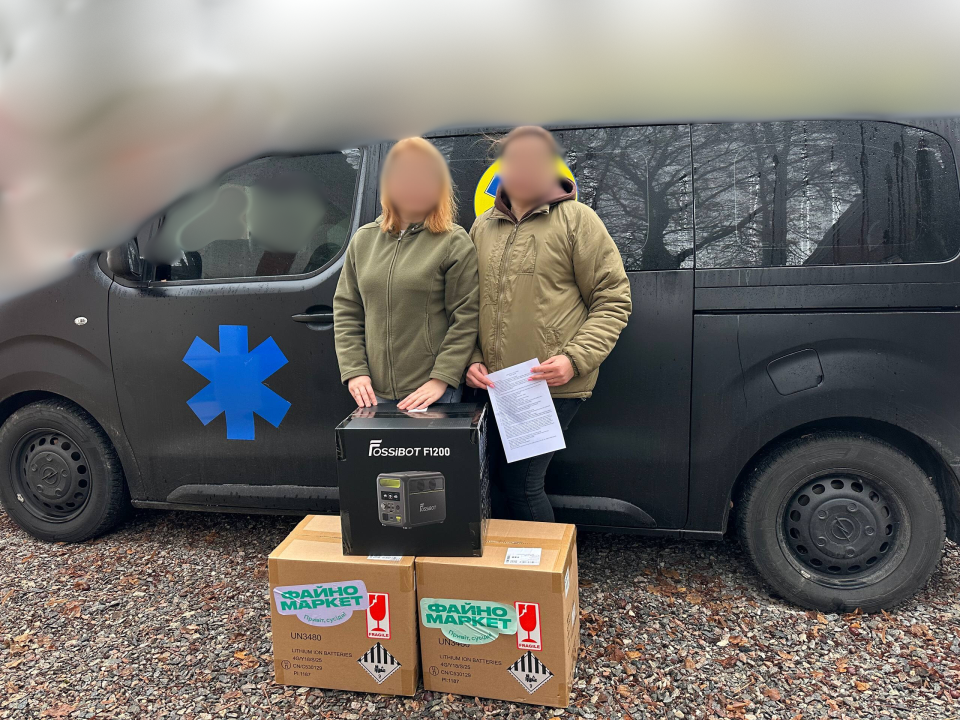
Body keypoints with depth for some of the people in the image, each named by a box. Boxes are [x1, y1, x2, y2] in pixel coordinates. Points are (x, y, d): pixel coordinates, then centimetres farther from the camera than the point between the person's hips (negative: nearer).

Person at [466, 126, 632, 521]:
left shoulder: (577, 219, -2)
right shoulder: (482, 227, 12)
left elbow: (613, 301, -5)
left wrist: (574, 359, -17)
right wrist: (473, 360, 3)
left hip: (557, 385, -5)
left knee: (521, 481, -7)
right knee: (507, 478, 14)